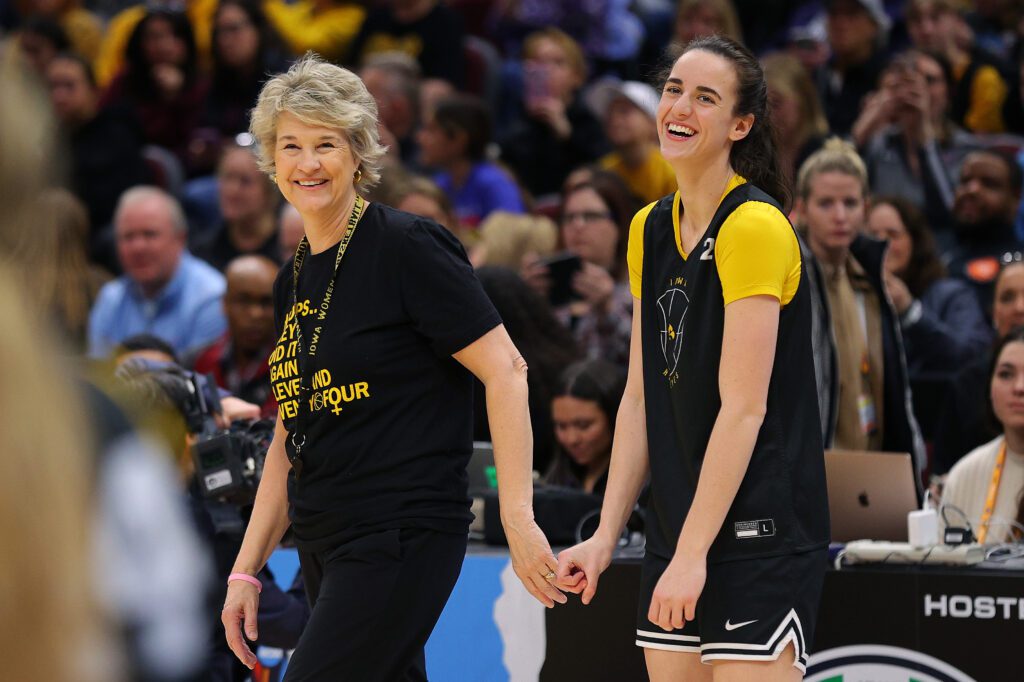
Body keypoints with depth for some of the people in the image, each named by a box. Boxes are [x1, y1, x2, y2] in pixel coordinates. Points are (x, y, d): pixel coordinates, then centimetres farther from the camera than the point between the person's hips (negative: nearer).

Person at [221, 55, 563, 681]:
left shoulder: (406, 247, -9)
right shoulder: (295, 280, 15)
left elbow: (505, 370, -13)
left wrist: (518, 516, -20)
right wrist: (247, 570, 16)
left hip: (400, 539, -8)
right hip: (325, 547, 8)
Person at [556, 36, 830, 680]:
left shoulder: (755, 227, -13)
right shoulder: (649, 230, 11)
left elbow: (743, 408, -17)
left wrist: (692, 553, -18)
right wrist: (605, 539, 8)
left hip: (762, 536, -7)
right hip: (677, 534, 7)